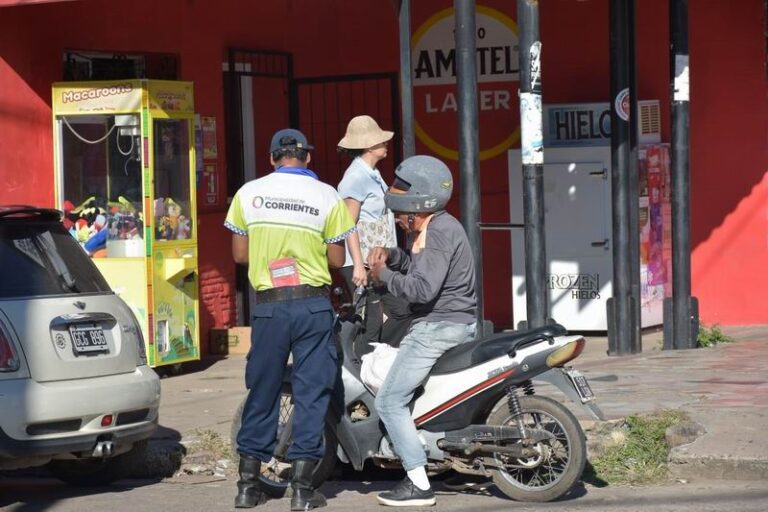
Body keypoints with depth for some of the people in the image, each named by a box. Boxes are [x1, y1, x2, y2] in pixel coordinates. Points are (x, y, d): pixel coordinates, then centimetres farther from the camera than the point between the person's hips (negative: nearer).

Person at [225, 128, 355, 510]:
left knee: (262, 391, 11)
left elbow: (240, 254, 5)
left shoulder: (249, 193, 1)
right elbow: (337, 260, 0)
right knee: (311, 392, 4)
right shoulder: (327, 197, -3)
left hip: (268, 305, 2)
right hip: (313, 304, -2)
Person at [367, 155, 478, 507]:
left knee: (390, 401, -10)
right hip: (456, 323, 12)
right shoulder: (437, 227, 15)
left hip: (438, 326, -12)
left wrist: (384, 275, -14)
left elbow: (423, 288, -26)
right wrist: (392, 256, 7)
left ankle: (419, 485, -12)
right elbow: (420, 268, 24)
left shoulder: (438, 232, -18)